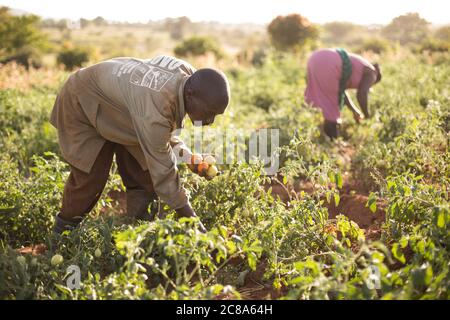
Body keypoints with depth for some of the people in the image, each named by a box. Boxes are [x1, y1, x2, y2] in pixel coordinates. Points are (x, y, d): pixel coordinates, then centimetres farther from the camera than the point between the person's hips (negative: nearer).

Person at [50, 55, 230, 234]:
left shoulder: (189, 74, -20)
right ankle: (64, 229, 18)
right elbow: (163, 171, -37)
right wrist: (192, 221, -33)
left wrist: (182, 151, -15)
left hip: (120, 102, 8)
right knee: (90, 176, -6)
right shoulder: (153, 112, -46)